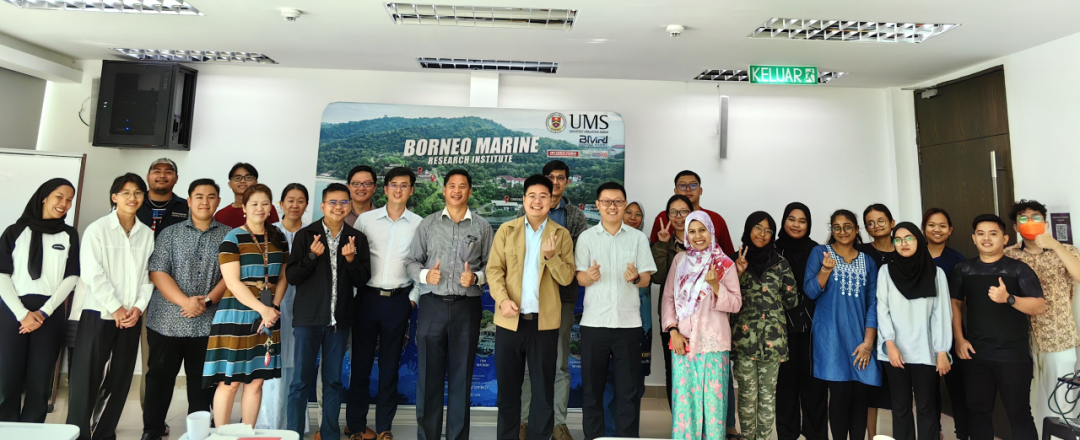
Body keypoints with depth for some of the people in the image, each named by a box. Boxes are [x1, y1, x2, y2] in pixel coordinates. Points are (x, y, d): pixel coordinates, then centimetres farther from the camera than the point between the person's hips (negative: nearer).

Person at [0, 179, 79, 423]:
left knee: (39, 385, 2)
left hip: (50, 316, 1)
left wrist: (43, 312, -8)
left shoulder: (69, 235, 11)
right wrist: (22, 313, -11)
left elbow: (71, 278, 3)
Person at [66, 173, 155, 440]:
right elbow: (92, 274, -10)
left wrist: (139, 307, -6)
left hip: (131, 316, 4)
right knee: (87, 378, -2)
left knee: (120, 379, 8)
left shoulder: (147, 234, 7)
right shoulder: (97, 229, -4)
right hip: (98, 313, -3)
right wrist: (115, 308, -12)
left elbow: (149, 275, 6)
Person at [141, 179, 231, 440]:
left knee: (202, 382, 8)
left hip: (208, 324, 0)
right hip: (167, 322, 0)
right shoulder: (170, 234, 5)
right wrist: (185, 301, -16)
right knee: (160, 378, 8)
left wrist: (208, 301, -15)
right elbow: (157, 273, -4)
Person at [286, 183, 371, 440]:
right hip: (308, 317, -2)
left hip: (339, 319, 2)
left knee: (334, 380, 11)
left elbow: (362, 280, 2)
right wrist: (312, 256, -18)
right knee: (301, 380, 4)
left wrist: (351, 259, -14)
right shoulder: (306, 235, -2)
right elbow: (291, 277, -4)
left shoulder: (357, 239, 4)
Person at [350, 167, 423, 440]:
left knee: (390, 365, 9)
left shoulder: (419, 224, 1)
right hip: (368, 297, 0)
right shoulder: (365, 219, 1)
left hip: (399, 301, 0)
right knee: (361, 361, 7)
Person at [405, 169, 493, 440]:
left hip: (467, 307, 0)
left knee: (461, 376, 8)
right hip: (432, 305, 1)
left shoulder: (482, 227, 5)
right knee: (429, 374, 6)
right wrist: (425, 274, -12)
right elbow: (411, 261, 7)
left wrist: (476, 277, -13)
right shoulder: (427, 224, 7)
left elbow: (491, 265, 5)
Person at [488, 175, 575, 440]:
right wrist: (502, 299, -15)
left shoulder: (561, 235, 4)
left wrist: (551, 256, -18)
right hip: (510, 319, 1)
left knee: (544, 389, 9)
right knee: (508, 387, 12)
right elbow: (494, 269, 1)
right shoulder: (506, 230, 6)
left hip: (544, 321, 0)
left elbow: (567, 278, -1)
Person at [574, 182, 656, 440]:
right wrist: (590, 276, -22)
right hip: (594, 321, 0)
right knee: (592, 386, 8)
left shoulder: (638, 238, 6)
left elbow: (646, 279, 4)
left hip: (628, 322, 1)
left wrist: (636, 277, -18)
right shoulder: (586, 237, 4)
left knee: (628, 388, 5)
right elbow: (579, 278, -1)